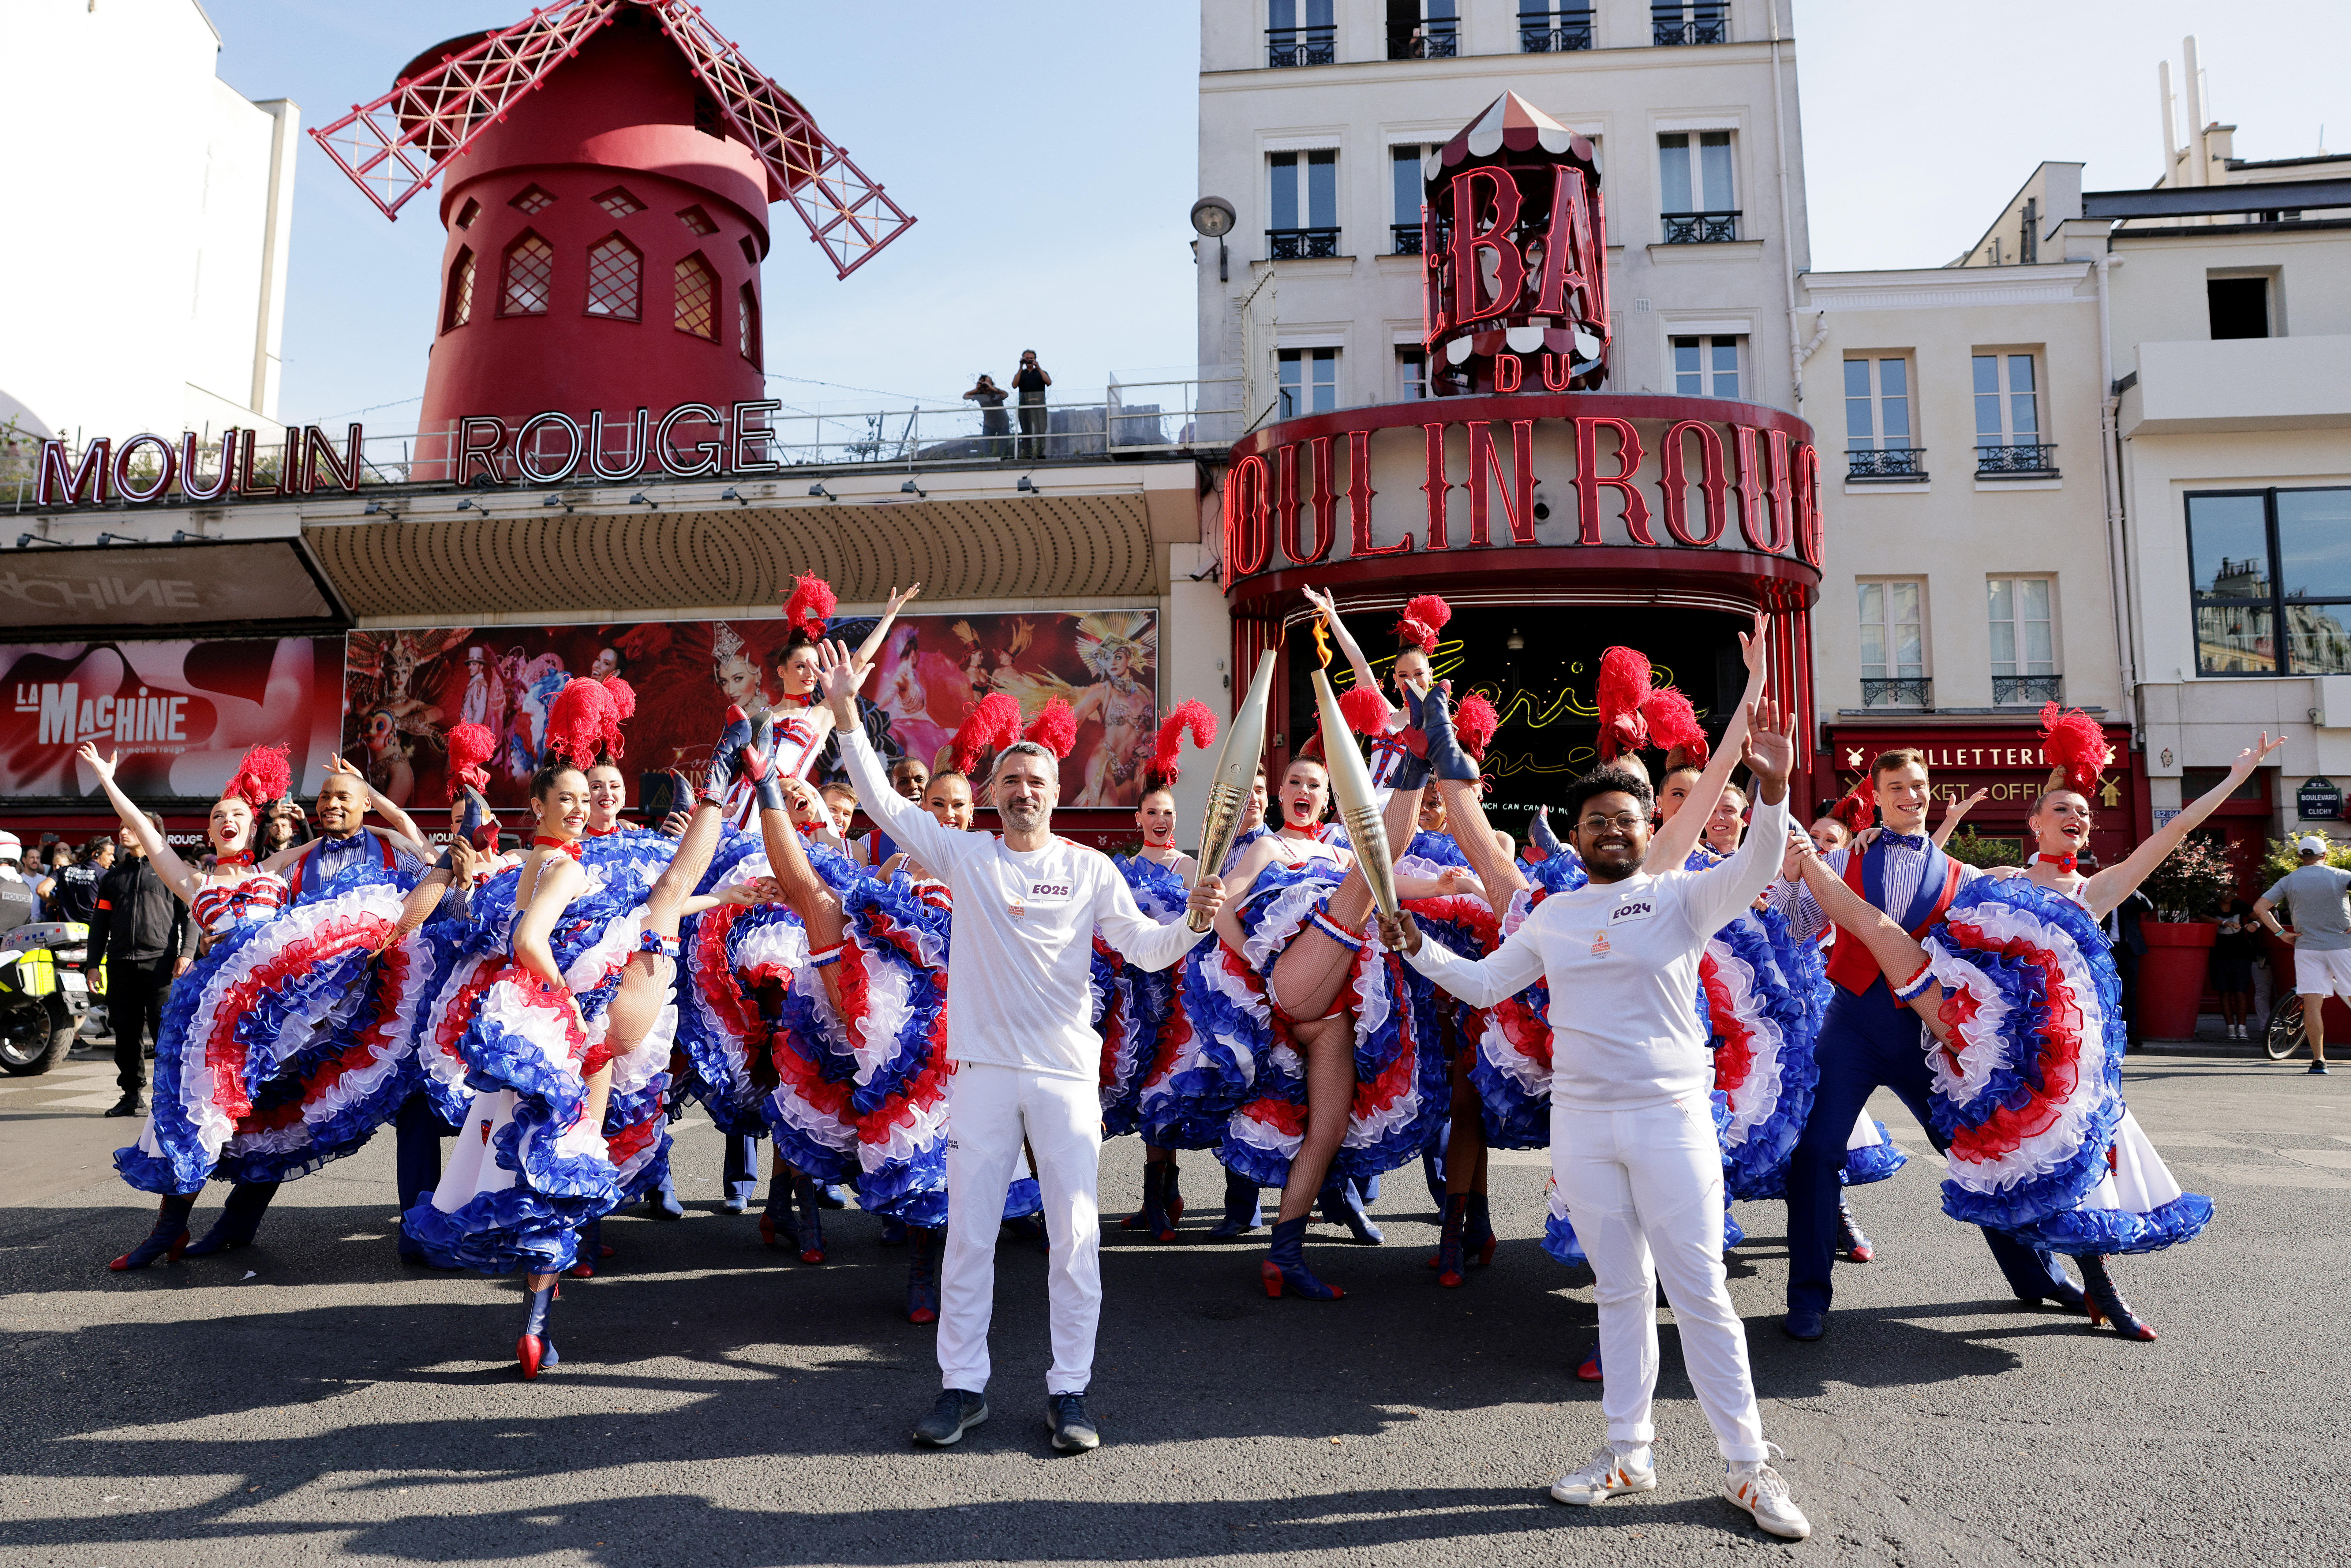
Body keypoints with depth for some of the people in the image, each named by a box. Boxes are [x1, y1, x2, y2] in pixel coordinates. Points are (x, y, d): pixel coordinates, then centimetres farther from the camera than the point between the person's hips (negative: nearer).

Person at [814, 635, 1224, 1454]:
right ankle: (963, 1386, 22)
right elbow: (883, 800, -1)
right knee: (969, 1233, 8)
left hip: (1068, 1073, 0)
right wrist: (846, 712, -10)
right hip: (984, 1072, 0)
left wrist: (1194, 919, -20)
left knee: (1075, 1234, 3)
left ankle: (1069, 1389, 16)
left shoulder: (1090, 869, 3)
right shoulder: (965, 856, 3)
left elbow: (1146, 948, 0)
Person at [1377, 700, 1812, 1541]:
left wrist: (1772, 792, -37)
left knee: (1700, 1291, 1)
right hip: (1580, 1123, 4)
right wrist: (1414, 947, 6)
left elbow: (1752, 871, -21)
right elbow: (1482, 983, 18)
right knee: (1619, 1289, 14)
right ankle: (1628, 1450, 24)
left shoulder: (1680, 895, -2)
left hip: (1671, 1117, -4)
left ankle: (1747, 1465, 13)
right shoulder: (1552, 915, 10)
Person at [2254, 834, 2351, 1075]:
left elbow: (2260, 907, -3)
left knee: (2312, 1003, -2)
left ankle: (2318, 1060, -4)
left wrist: (2281, 933, 1)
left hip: (2307, 947, 1)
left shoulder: (2288, 881, 3)